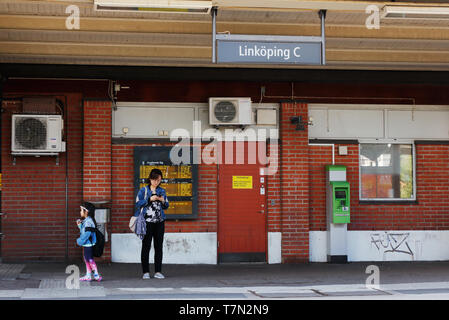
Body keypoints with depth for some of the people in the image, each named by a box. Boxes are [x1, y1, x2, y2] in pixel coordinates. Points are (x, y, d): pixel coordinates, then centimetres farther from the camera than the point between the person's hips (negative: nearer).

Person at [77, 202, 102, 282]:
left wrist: (80, 241, -17)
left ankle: (96, 275, 0)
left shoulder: (88, 221, -18)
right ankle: (88, 275, 20)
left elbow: (86, 233, -24)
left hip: (88, 244, -10)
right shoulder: (85, 221, 14)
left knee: (90, 260, -5)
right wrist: (79, 225, 13)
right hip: (86, 244, 10)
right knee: (87, 260, 14)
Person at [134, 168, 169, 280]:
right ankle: (145, 272, 4)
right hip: (147, 221, -3)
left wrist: (163, 201, -5)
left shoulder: (162, 191, 11)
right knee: (146, 246, -1)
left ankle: (158, 271, 9)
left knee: (158, 246, 4)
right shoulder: (143, 190, 2)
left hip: (159, 221, 3)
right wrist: (149, 199, -15)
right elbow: (138, 203, -5)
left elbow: (166, 207, 16)